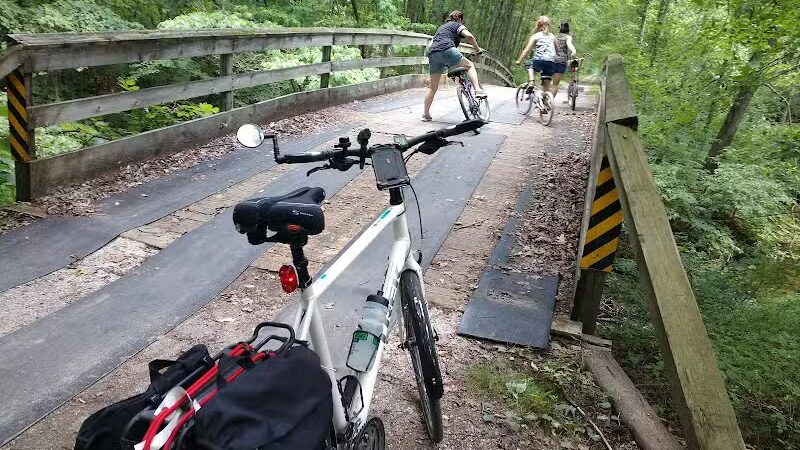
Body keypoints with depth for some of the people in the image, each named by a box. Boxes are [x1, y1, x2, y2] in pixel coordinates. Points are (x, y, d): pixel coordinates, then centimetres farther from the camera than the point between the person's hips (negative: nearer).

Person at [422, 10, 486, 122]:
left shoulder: (442, 27, 37)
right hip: (446, 50, -6)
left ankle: (426, 114, 10)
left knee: (433, 87, 12)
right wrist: (477, 49, 11)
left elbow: (432, 43, 36)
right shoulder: (457, 25, 16)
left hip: (432, 53, 6)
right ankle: (477, 90, -16)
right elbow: (469, 36, -1)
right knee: (470, 65, 6)